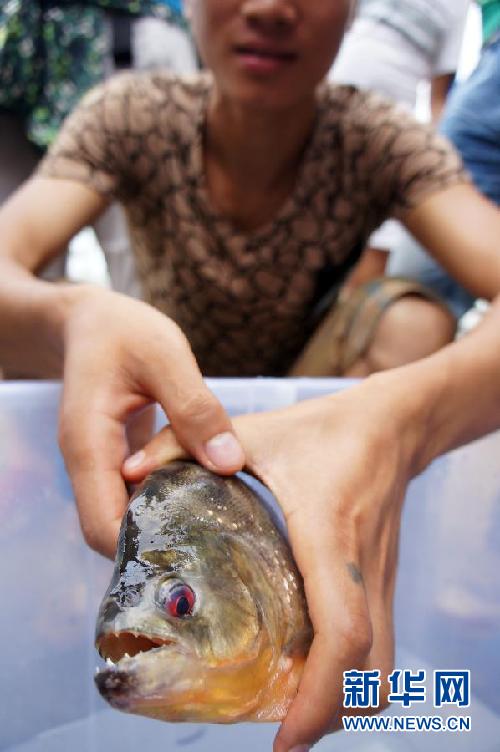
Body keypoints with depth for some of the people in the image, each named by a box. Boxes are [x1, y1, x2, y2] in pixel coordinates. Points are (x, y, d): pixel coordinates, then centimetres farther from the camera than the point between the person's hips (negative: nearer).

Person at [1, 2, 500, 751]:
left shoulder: (382, 143, -17)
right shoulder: (132, 117, -16)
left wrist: (400, 420, -52)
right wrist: (70, 321, -51)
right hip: (148, 424, 1)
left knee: (414, 319, -22)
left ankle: (363, 629, -8)